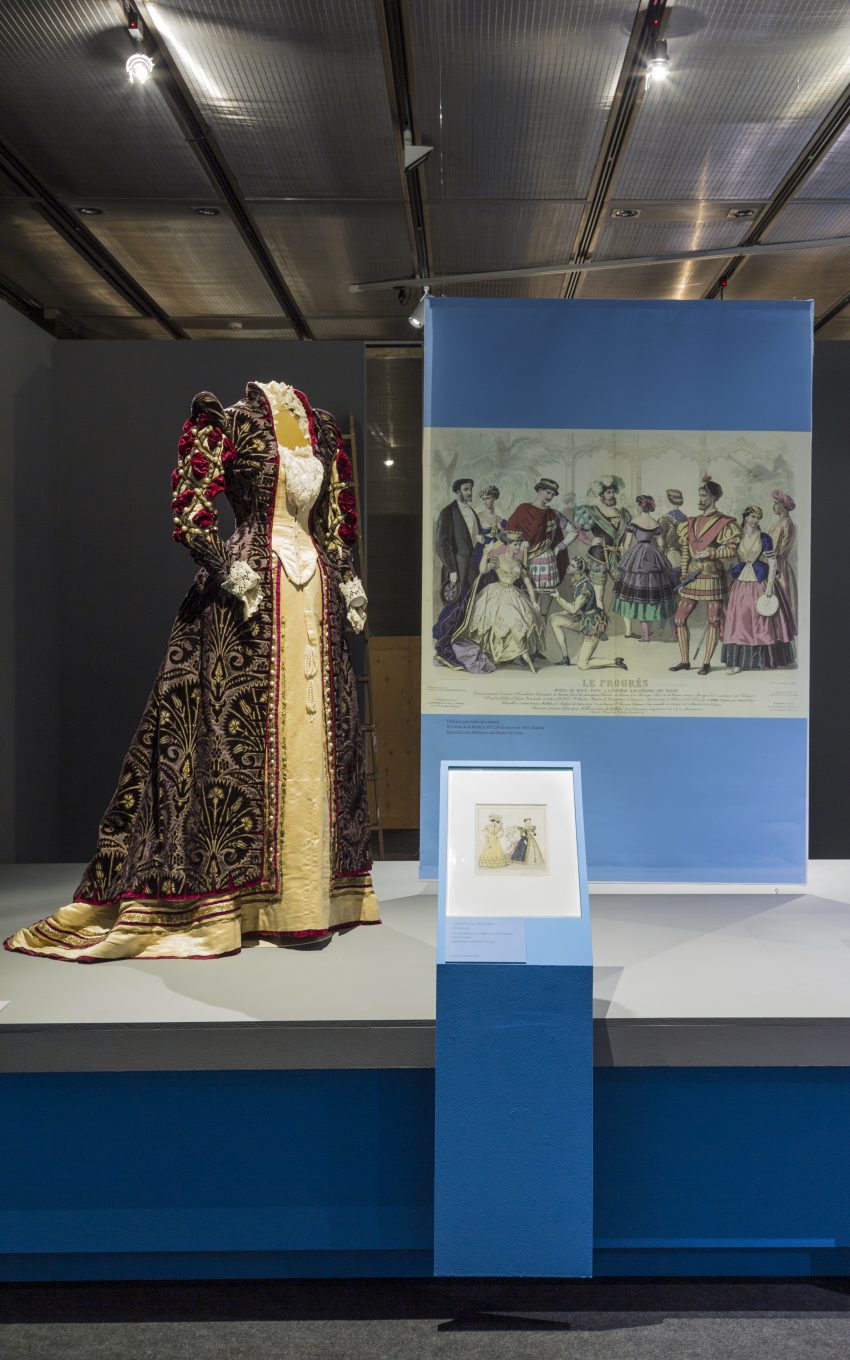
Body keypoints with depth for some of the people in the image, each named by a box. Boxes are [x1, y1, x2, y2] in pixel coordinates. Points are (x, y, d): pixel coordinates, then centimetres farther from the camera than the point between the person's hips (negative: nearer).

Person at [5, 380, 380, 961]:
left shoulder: (321, 429, 19)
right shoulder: (228, 423, 2)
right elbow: (190, 512, -7)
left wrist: (347, 579, 16)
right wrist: (230, 568, -16)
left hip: (315, 590, 6)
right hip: (249, 596, -6)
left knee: (315, 737, 7)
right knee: (240, 732, -6)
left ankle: (313, 896, 16)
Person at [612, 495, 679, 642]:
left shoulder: (634, 522, -8)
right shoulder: (656, 523, 4)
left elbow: (626, 544, -6)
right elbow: (660, 544, 9)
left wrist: (624, 560, 7)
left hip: (636, 557, -4)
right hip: (653, 558, 4)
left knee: (639, 596, 1)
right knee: (652, 595, 13)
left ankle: (645, 635, -2)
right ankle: (647, 630, 18)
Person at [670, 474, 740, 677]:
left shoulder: (725, 523, -4)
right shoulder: (691, 523, 12)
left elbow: (731, 548, -11)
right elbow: (685, 551, 13)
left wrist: (710, 553, -21)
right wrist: (683, 576, 7)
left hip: (713, 578, -5)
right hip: (692, 578, 5)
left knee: (713, 621, 0)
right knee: (680, 618, 2)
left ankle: (706, 663, 8)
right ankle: (685, 661, 11)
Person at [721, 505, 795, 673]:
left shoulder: (764, 538, 0)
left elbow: (772, 563, -2)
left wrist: (769, 586, -11)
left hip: (760, 584, -2)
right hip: (740, 584, 2)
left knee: (763, 621, 3)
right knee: (740, 621, -1)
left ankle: (766, 659, 12)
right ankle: (737, 662, 0)